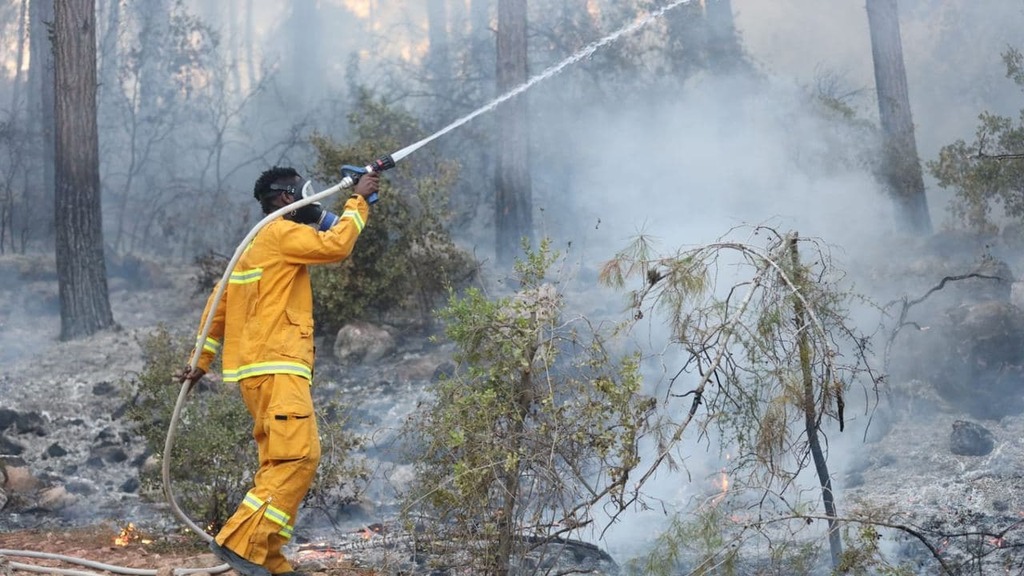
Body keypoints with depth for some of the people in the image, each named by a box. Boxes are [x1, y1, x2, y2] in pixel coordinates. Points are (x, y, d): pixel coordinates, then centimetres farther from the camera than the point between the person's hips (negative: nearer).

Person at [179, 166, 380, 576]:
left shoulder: (259, 244, 24)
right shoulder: (281, 232, -5)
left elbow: (219, 304, 23)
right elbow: (336, 247, -16)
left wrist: (201, 360, 24)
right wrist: (359, 200, -3)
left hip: (265, 368, 10)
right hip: (275, 367, -10)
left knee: (281, 462, 9)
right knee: (298, 457, -16)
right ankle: (240, 543, -18)